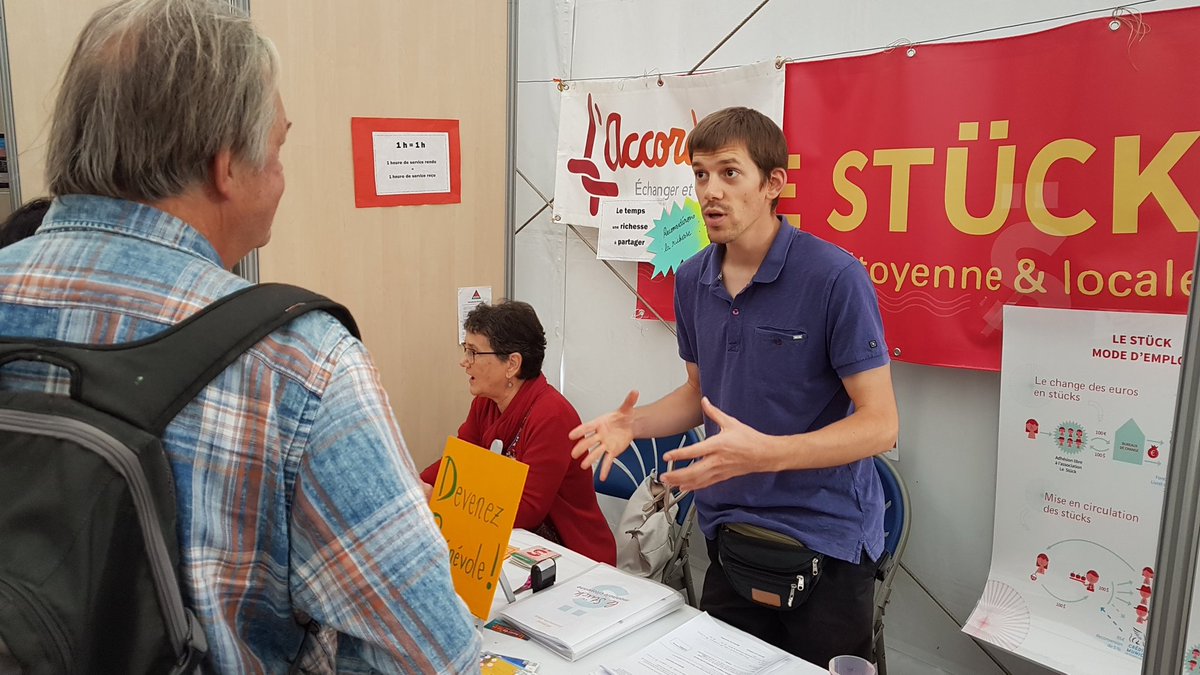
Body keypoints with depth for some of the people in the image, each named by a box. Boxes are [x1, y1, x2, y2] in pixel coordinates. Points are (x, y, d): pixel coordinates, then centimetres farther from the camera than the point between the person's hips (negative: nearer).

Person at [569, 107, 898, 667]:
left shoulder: (834, 277, -17)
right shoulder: (692, 280, 2)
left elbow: (880, 425, -17)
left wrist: (763, 453, -31)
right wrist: (634, 423, -5)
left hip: (824, 540, -5)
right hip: (727, 531, 5)